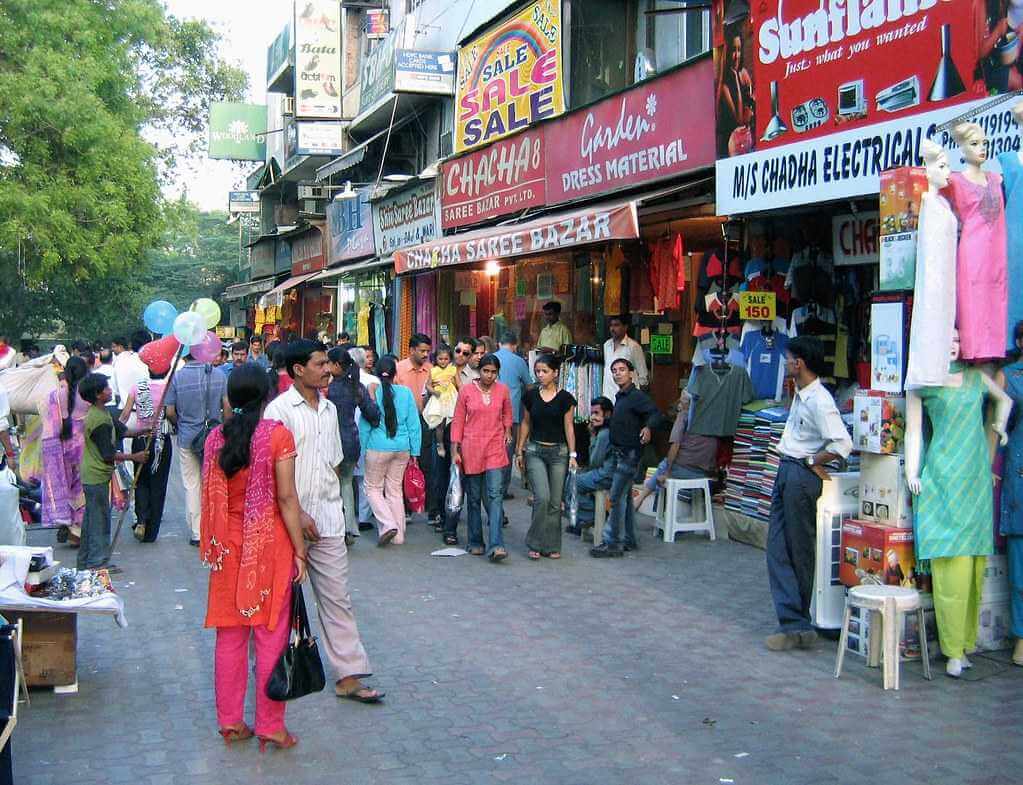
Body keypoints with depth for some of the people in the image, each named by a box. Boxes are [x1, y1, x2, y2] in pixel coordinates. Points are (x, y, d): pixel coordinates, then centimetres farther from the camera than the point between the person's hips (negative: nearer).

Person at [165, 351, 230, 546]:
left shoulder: (176, 377, -9)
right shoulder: (219, 375, -6)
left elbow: (170, 412, -7)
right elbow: (227, 407, -4)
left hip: (187, 439, -1)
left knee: (191, 485, 9)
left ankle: (196, 533, 13)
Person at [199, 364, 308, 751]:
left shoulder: (216, 437, 1)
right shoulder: (278, 434, -12)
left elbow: (209, 497, 5)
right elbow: (286, 498, -13)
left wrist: (212, 546, 14)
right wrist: (299, 549, -7)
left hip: (230, 546, 4)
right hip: (269, 544, -4)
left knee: (230, 635, 13)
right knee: (271, 635, 4)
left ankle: (230, 722, 22)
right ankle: (270, 726, 11)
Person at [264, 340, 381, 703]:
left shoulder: (329, 409, 12)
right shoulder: (280, 409, -9)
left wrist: (334, 505, 13)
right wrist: (298, 514, -15)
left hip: (327, 519, 6)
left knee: (337, 597, 4)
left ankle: (349, 675, 6)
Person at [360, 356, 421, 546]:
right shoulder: (406, 392, -3)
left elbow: (364, 426, -5)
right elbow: (414, 424, 0)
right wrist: (414, 451, 8)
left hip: (378, 448, -3)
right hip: (402, 448, 3)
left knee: (373, 487, 12)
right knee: (395, 489, 14)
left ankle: (388, 524, -6)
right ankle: (398, 535, 17)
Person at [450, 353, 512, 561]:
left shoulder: (503, 391, 2)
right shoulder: (466, 391, -3)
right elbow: (458, 421, 2)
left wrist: (507, 430, 10)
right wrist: (455, 450, -1)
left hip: (495, 448, 0)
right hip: (471, 448, 0)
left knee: (496, 495, -11)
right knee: (474, 497, 8)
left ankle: (496, 546, -15)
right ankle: (475, 542, 21)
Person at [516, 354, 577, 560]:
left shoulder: (565, 398, -1)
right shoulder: (531, 396, 4)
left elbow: (569, 427, 0)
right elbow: (525, 423, 12)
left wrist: (572, 454, -4)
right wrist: (520, 450, 11)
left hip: (558, 452, 0)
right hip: (535, 451, 0)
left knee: (555, 502, 3)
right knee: (542, 497, -14)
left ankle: (552, 546, 14)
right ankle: (535, 544, -1)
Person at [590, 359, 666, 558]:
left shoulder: (637, 396, -13)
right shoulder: (620, 397, 15)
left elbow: (657, 415, -27)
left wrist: (648, 427, -46)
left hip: (629, 454, -10)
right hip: (618, 454, 10)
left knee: (617, 498, -10)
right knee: (625, 497, 13)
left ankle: (612, 543, -7)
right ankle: (629, 540, 21)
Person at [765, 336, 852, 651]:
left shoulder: (819, 401, -18)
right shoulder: (800, 395, 11)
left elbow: (843, 445, -26)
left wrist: (812, 462, -13)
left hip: (802, 477, -10)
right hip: (786, 472, 10)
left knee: (799, 551, 0)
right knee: (777, 548, 4)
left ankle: (798, 624, 11)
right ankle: (794, 624, 2)